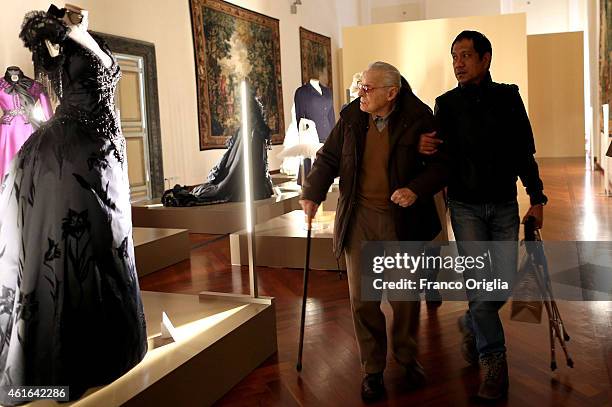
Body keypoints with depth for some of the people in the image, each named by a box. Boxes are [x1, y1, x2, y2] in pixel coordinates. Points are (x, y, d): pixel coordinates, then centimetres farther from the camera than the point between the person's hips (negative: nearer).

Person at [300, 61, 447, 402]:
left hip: (402, 219, -2)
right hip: (360, 218, 2)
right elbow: (329, 158, 11)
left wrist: (417, 189, -21)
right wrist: (312, 194, 0)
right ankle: (372, 369, 22)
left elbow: (440, 165, -5)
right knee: (362, 300, 5)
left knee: (406, 296, 11)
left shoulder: (419, 119, -8)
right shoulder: (351, 118, 0)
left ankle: (407, 358, 36)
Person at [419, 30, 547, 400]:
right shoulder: (447, 103, -1)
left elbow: (524, 152, 5)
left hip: (504, 205, 2)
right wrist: (426, 148, -19)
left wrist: (537, 197, 2)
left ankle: (471, 325, 33)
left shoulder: (508, 97, 1)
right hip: (466, 206, -1)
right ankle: (493, 361, 11)